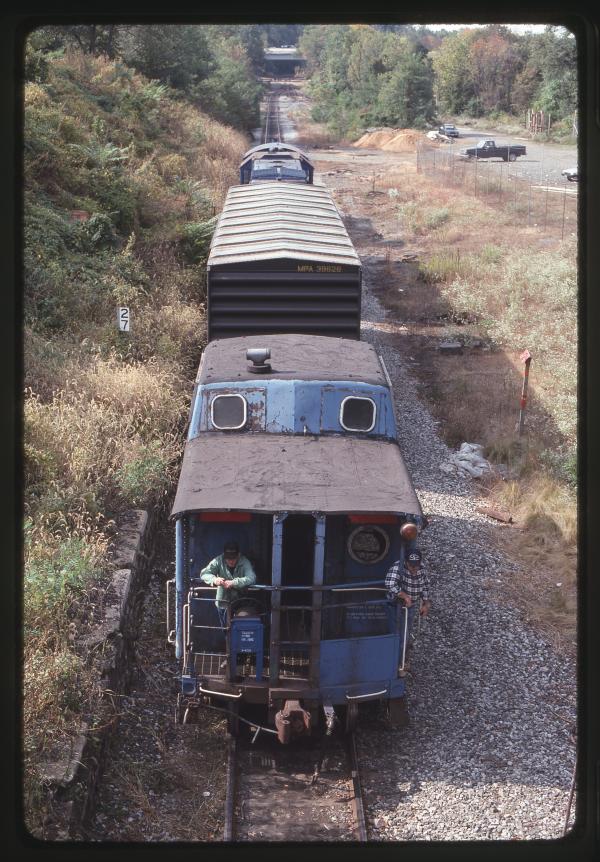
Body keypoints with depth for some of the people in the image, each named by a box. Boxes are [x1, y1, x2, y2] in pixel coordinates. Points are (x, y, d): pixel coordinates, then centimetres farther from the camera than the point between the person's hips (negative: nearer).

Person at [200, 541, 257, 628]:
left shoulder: (244, 562, -15)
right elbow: (204, 573, -16)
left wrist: (233, 583, -41)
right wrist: (214, 579, -37)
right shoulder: (218, 561, -11)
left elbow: (251, 578, -30)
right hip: (223, 603, 2)